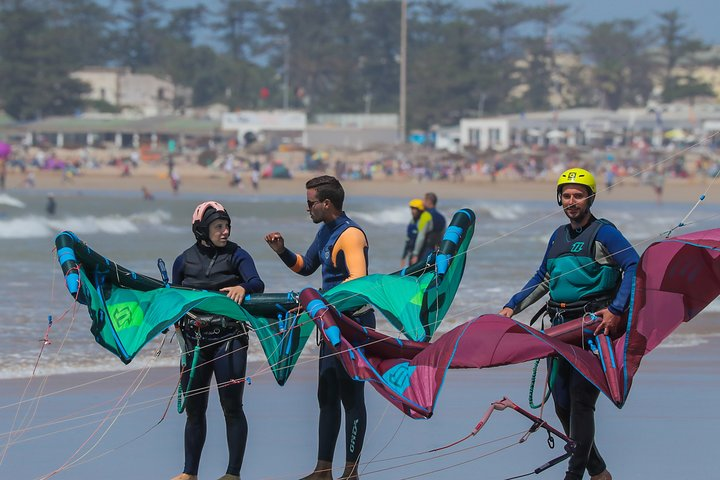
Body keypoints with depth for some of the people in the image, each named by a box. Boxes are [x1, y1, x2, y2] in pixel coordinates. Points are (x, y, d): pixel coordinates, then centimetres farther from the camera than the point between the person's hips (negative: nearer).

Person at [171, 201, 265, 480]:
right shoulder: (185, 261, 6)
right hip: (195, 341, 3)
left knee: (232, 406, -5)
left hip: (229, 339, -3)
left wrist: (243, 287, -40)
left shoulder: (236, 255, -2)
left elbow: (258, 284, -18)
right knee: (194, 407, 9)